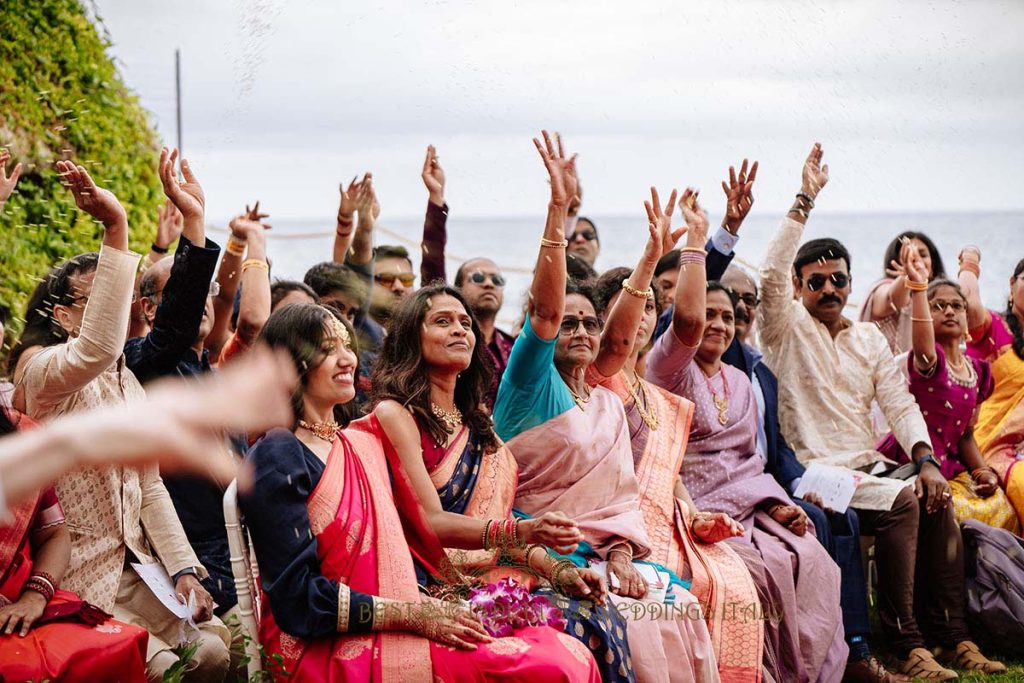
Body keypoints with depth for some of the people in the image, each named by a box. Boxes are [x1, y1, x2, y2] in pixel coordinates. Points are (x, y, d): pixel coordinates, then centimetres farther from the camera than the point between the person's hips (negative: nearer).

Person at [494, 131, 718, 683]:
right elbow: (545, 308, -17)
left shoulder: (608, 404, 17)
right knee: (624, 622, -27)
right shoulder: (530, 382, 0)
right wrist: (558, 208, -26)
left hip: (605, 553, 5)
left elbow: (623, 493, 11)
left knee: (680, 610, -18)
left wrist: (621, 556, -9)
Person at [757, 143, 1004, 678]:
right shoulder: (787, 329, 2)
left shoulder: (869, 338, 18)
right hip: (814, 471, -6)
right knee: (902, 503, -28)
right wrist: (804, 201, -19)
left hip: (870, 466, 6)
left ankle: (949, 636, -12)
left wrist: (925, 458, -9)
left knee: (937, 499, -18)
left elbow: (899, 403, 9)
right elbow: (772, 275, -18)